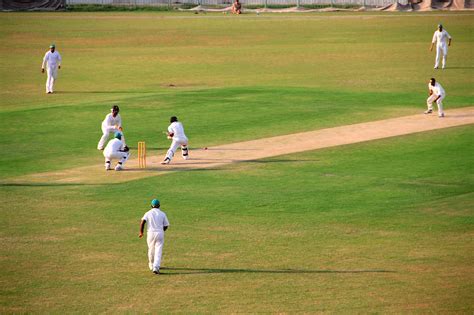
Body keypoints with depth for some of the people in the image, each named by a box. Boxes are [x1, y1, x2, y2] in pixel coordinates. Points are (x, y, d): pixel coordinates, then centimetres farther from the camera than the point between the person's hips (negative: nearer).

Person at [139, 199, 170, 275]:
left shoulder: (148, 213, 3)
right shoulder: (162, 214, 6)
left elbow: (142, 222, -12)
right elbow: (166, 226, 8)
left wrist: (141, 232, -5)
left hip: (150, 233, 1)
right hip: (160, 233, -1)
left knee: (151, 250, 20)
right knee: (158, 251, -4)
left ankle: (151, 265, 36)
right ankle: (156, 267, -19)